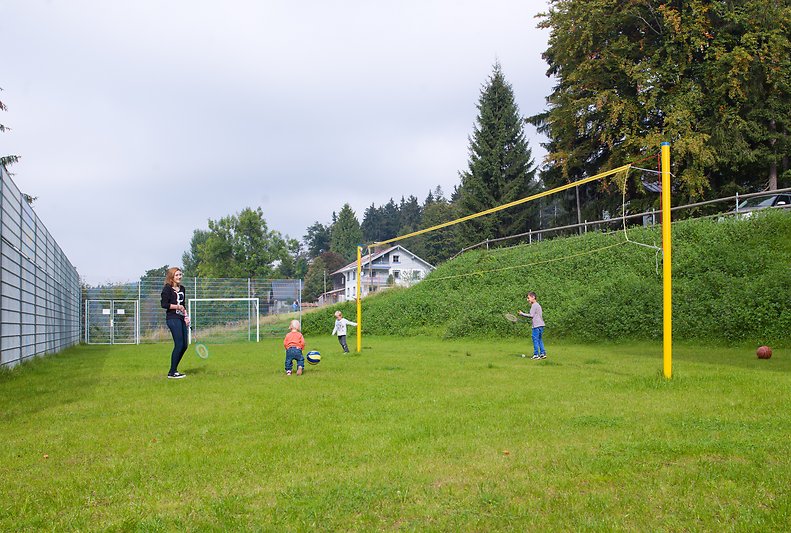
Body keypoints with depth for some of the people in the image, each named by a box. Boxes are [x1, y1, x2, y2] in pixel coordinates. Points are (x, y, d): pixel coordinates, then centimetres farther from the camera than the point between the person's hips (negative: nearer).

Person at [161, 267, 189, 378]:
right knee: (179, 345, -12)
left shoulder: (182, 288, 17)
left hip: (181, 319, 8)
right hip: (172, 319, -8)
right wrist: (177, 307, -14)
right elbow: (164, 304, -12)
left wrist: (186, 316, 10)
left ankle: (174, 370, 17)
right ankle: (172, 372, -4)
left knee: (184, 345, 6)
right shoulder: (167, 288, -5)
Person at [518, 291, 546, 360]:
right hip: (541, 324, 10)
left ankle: (536, 355, -6)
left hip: (536, 325, -10)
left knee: (535, 339, -6)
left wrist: (522, 314, -7)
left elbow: (531, 315, -14)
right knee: (540, 339, 14)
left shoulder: (534, 305, -10)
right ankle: (543, 353, 12)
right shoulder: (538, 305, 19)